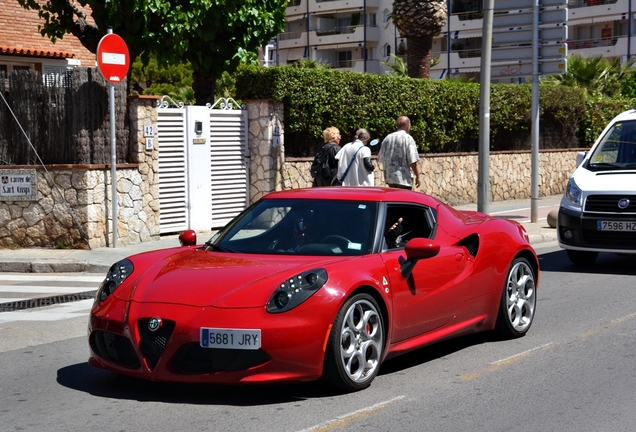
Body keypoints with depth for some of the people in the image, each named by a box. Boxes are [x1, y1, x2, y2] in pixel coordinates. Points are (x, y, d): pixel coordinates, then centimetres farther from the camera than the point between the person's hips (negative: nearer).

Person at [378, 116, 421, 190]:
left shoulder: (388, 138, 9)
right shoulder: (408, 138, -10)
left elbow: (380, 158, 13)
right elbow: (412, 161, -15)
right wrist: (417, 176, -7)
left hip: (389, 177, 6)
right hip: (403, 178, -6)